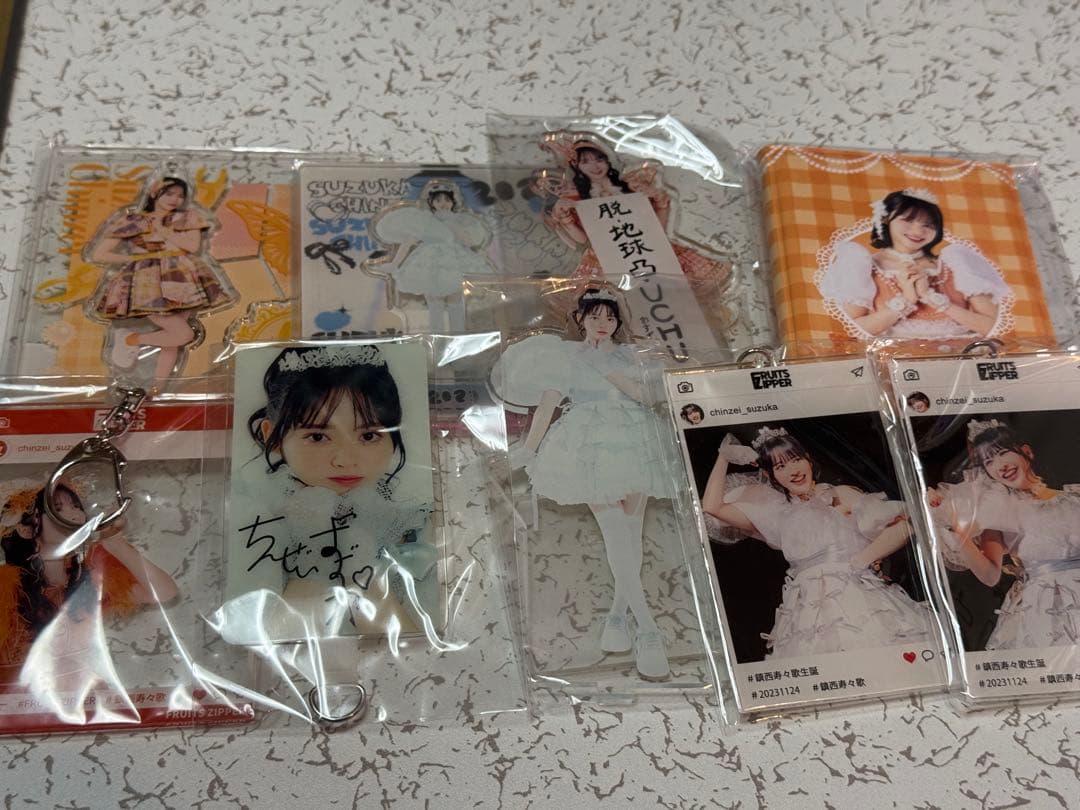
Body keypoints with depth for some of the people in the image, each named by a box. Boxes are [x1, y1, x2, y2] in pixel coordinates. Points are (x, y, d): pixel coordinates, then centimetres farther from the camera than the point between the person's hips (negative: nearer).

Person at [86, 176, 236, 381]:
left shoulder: (187, 218, 11)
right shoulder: (130, 221, 5)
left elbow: (192, 245, -7)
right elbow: (98, 255, 3)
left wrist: (159, 228, -1)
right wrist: (137, 257, -3)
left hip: (181, 282, 3)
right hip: (147, 284, -3)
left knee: (171, 341, -4)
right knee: (184, 334, -19)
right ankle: (130, 339, 3)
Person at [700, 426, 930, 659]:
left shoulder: (842, 494, 12)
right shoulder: (776, 512, 18)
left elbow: (903, 525, 3)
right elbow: (711, 507, 15)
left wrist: (861, 560, -6)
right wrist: (724, 457, 19)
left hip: (860, 598, -2)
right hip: (808, 612, 2)